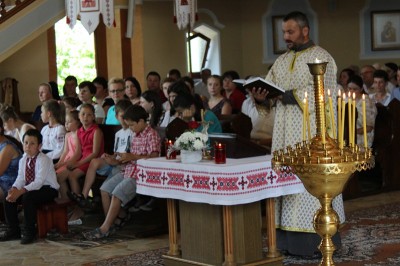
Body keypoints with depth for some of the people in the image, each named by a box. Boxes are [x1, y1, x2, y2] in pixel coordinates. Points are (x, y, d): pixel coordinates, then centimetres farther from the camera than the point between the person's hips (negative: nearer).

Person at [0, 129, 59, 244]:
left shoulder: (44, 160, -20)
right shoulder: (23, 160, 4)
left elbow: (39, 182, -29)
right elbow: (20, 178, -1)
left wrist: (21, 191, -37)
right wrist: (14, 189, -24)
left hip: (48, 190, -8)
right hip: (30, 188, 8)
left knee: (27, 197, -33)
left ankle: (29, 232, -20)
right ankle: (13, 230, 7)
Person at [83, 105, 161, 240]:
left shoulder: (151, 135, -10)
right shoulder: (136, 136, 18)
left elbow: (154, 157, -20)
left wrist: (133, 157, -19)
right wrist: (125, 158, 4)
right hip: (128, 171, 10)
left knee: (117, 193, -21)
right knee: (104, 189, -2)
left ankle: (104, 229, -17)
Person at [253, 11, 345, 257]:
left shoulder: (321, 58, -3)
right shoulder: (282, 61, 17)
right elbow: (269, 89, 12)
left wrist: (293, 95, -23)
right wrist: (261, 96, -11)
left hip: (312, 131, -6)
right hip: (286, 132, 7)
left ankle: (318, 240, -3)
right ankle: (291, 239, 6)